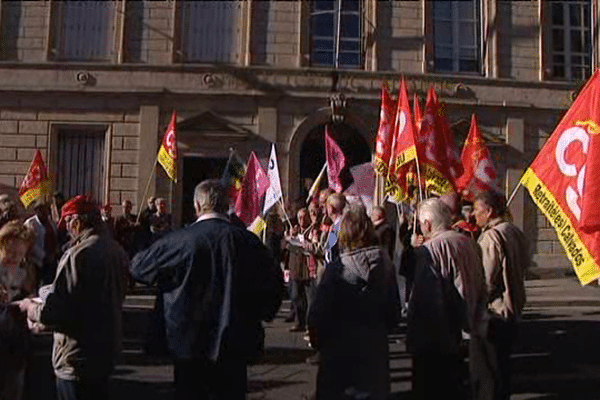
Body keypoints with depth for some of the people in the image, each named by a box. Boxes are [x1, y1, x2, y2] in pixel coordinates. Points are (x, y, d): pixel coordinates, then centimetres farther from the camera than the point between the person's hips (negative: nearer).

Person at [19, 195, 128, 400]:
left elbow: (53, 312, -23)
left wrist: (31, 307, -2)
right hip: (107, 352, 8)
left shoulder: (78, 254, -23)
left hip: (77, 360, -7)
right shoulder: (118, 251, 1)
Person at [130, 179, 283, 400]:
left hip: (189, 343, -1)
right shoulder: (247, 241, -7)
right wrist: (258, 315, 16)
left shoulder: (179, 240, -11)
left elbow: (139, 267, 2)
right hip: (234, 346, 1)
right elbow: (274, 282, 1)